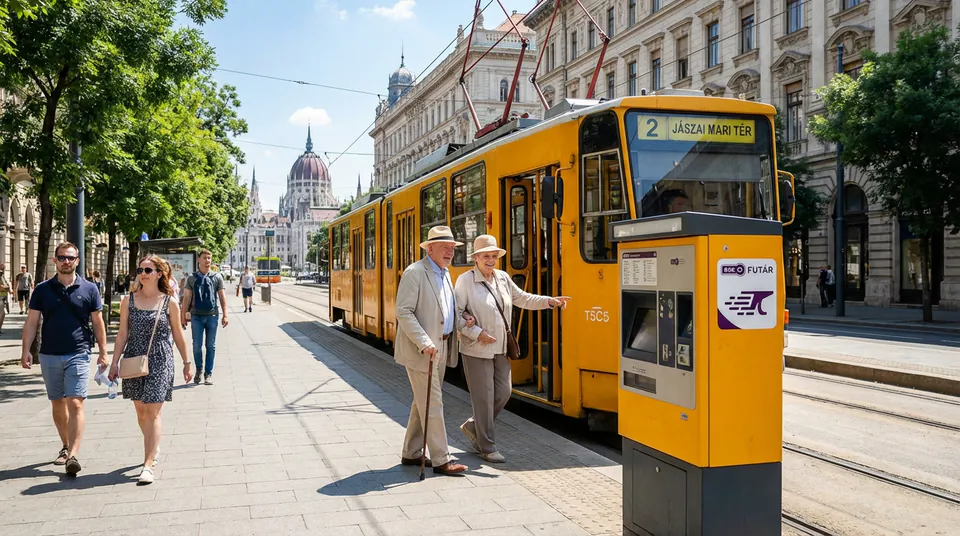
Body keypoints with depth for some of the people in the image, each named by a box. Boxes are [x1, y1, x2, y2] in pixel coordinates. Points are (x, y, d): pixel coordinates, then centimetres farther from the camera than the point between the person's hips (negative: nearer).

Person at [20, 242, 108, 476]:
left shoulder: (89, 289, 1)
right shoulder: (42, 289, 5)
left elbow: (97, 322, 6)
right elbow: (32, 321, 4)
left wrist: (103, 351, 4)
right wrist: (26, 350, -6)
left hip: (78, 355, -3)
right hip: (49, 355, 3)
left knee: (75, 404, -11)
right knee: (58, 404, 13)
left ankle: (73, 455, -16)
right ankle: (66, 446, 28)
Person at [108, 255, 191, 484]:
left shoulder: (169, 302, -2)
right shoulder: (128, 301, 4)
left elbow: (178, 335, 5)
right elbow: (122, 334, 6)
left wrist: (187, 362, 9)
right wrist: (115, 362, 2)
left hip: (160, 361, -3)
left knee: (153, 412, -8)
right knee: (141, 411, 12)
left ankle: (148, 464, -8)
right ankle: (153, 447, 37)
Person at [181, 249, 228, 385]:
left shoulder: (217, 277, 4)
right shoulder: (192, 278, 5)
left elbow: (222, 296, 5)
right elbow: (187, 298, 6)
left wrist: (225, 315, -1)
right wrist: (183, 317, 3)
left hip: (212, 315, 0)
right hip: (196, 316, 0)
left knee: (211, 346, 5)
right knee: (197, 346, 3)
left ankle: (208, 373, 13)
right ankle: (199, 370, 22)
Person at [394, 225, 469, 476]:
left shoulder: (445, 273, 13)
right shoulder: (415, 272, -14)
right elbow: (403, 312, -18)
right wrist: (424, 343, -25)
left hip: (441, 349, 9)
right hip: (421, 351, -9)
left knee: (423, 402, 15)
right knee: (432, 404, -5)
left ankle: (411, 453, 25)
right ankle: (441, 460, 1)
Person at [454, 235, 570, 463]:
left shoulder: (503, 278, 8)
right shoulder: (465, 281, -11)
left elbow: (522, 299, 17)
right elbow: (455, 314, -13)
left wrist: (549, 301, 7)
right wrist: (477, 333, -19)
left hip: (501, 349, 7)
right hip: (477, 350, -7)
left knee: (503, 392, 10)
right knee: (484, 397, 0)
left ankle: (472, 426, 31)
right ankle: (487, 448, 13)